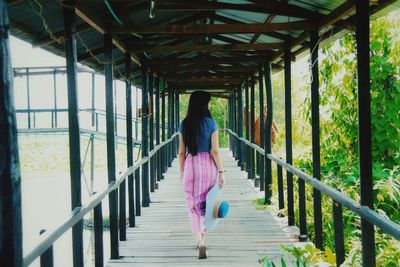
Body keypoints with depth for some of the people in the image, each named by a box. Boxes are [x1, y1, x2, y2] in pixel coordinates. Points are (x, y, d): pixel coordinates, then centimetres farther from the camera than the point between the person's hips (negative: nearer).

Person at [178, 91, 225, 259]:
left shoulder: (184, 124, 0)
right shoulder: (211, 123, -7)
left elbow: (181, 152, 2)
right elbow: (215, 151, -9)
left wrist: (181, 171, 13)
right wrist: (221, 171, -3)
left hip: (191, 165, 1)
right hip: (208, 164, -1)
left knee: (193, 204, 7)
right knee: (206, 203, 16)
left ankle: (200, 241, -8)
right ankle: (202, 239, 26)